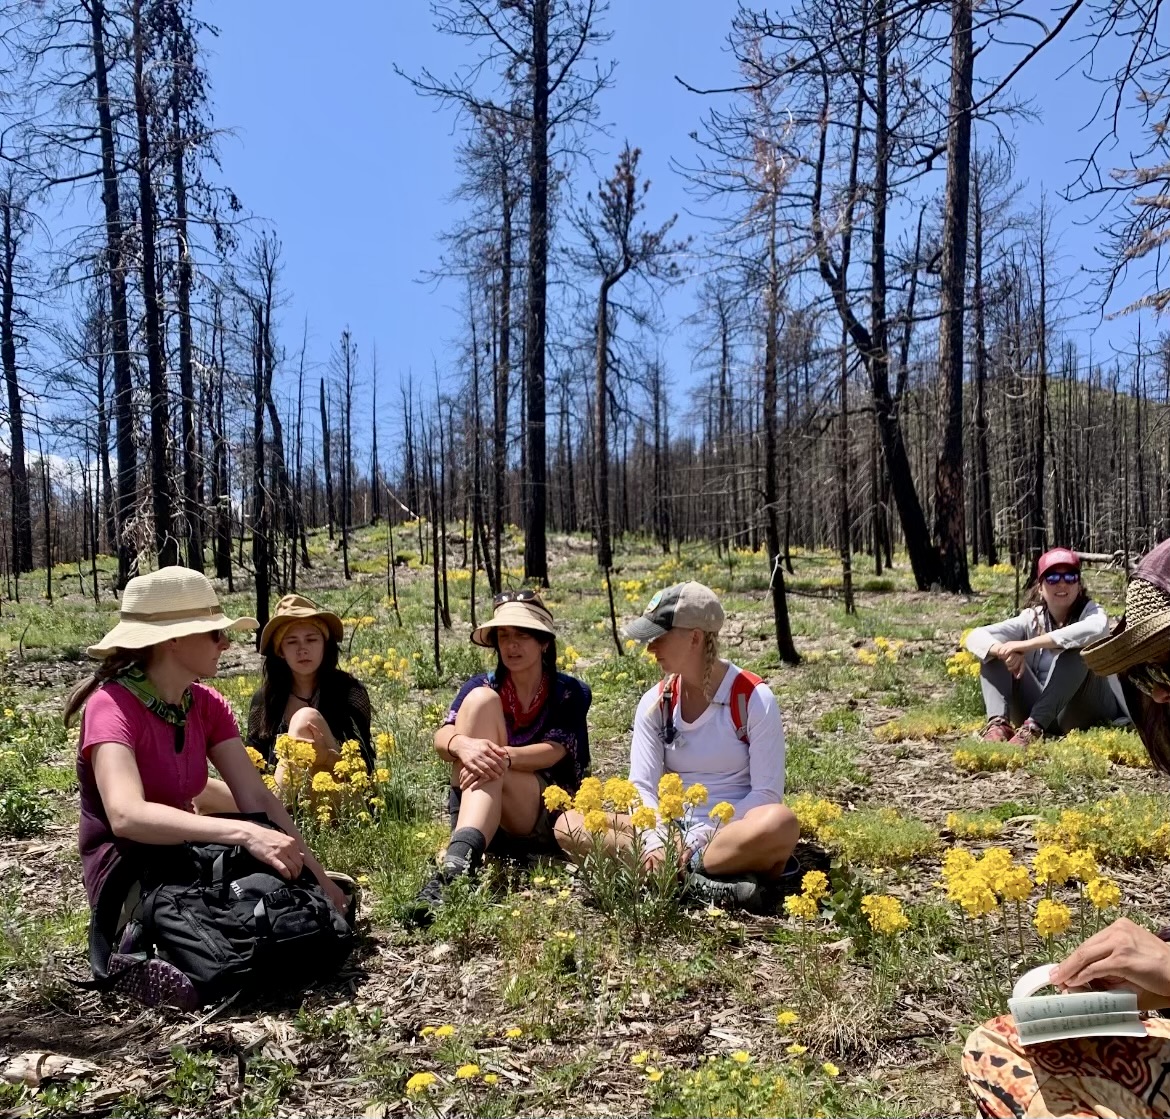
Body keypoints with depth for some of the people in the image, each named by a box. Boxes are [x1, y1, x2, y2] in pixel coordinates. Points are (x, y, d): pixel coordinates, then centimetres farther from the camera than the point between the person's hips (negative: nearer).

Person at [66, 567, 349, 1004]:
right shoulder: (111, 705, -21)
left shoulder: (208, 706, 0)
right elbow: (126, 817, -39)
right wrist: (243, 833, -48)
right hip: (128, 883, -6)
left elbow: (257, 799, -8)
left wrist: (320, 880, -18)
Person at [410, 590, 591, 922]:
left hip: (548, 813, -2)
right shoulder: (482, 687, 7)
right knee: (482, 700, -20)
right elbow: (442, 737, -12)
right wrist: (462, 744, -37)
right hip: (474, 807, 3)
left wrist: (503, 756, -36)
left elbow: (554, 751, -16)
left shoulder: (570, 693, 2)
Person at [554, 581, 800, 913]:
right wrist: (655, 842, -24)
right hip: (673, 831, 4)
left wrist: (700, 838, -20)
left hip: (735, 830, -4)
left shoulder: (754, 699, -8)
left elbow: (766, 792, -11)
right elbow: (642, 786, -4)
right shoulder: (655, 703, 3)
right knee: (568, 825, -18)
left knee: (780, 823, -38)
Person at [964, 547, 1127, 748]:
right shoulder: (1031, 619, 2)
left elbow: (1096, 629, -35)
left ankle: (1034, 727, -37)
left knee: (1078, 649, -27)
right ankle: (998, 723, -31)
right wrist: (1005, 651, -33)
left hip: (1083, 715, -3)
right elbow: (975, 637, -9)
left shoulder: (1090, 611, -7)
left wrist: (1027, 645, -37)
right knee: (993, 650, -10)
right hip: (1039, 710, 3)